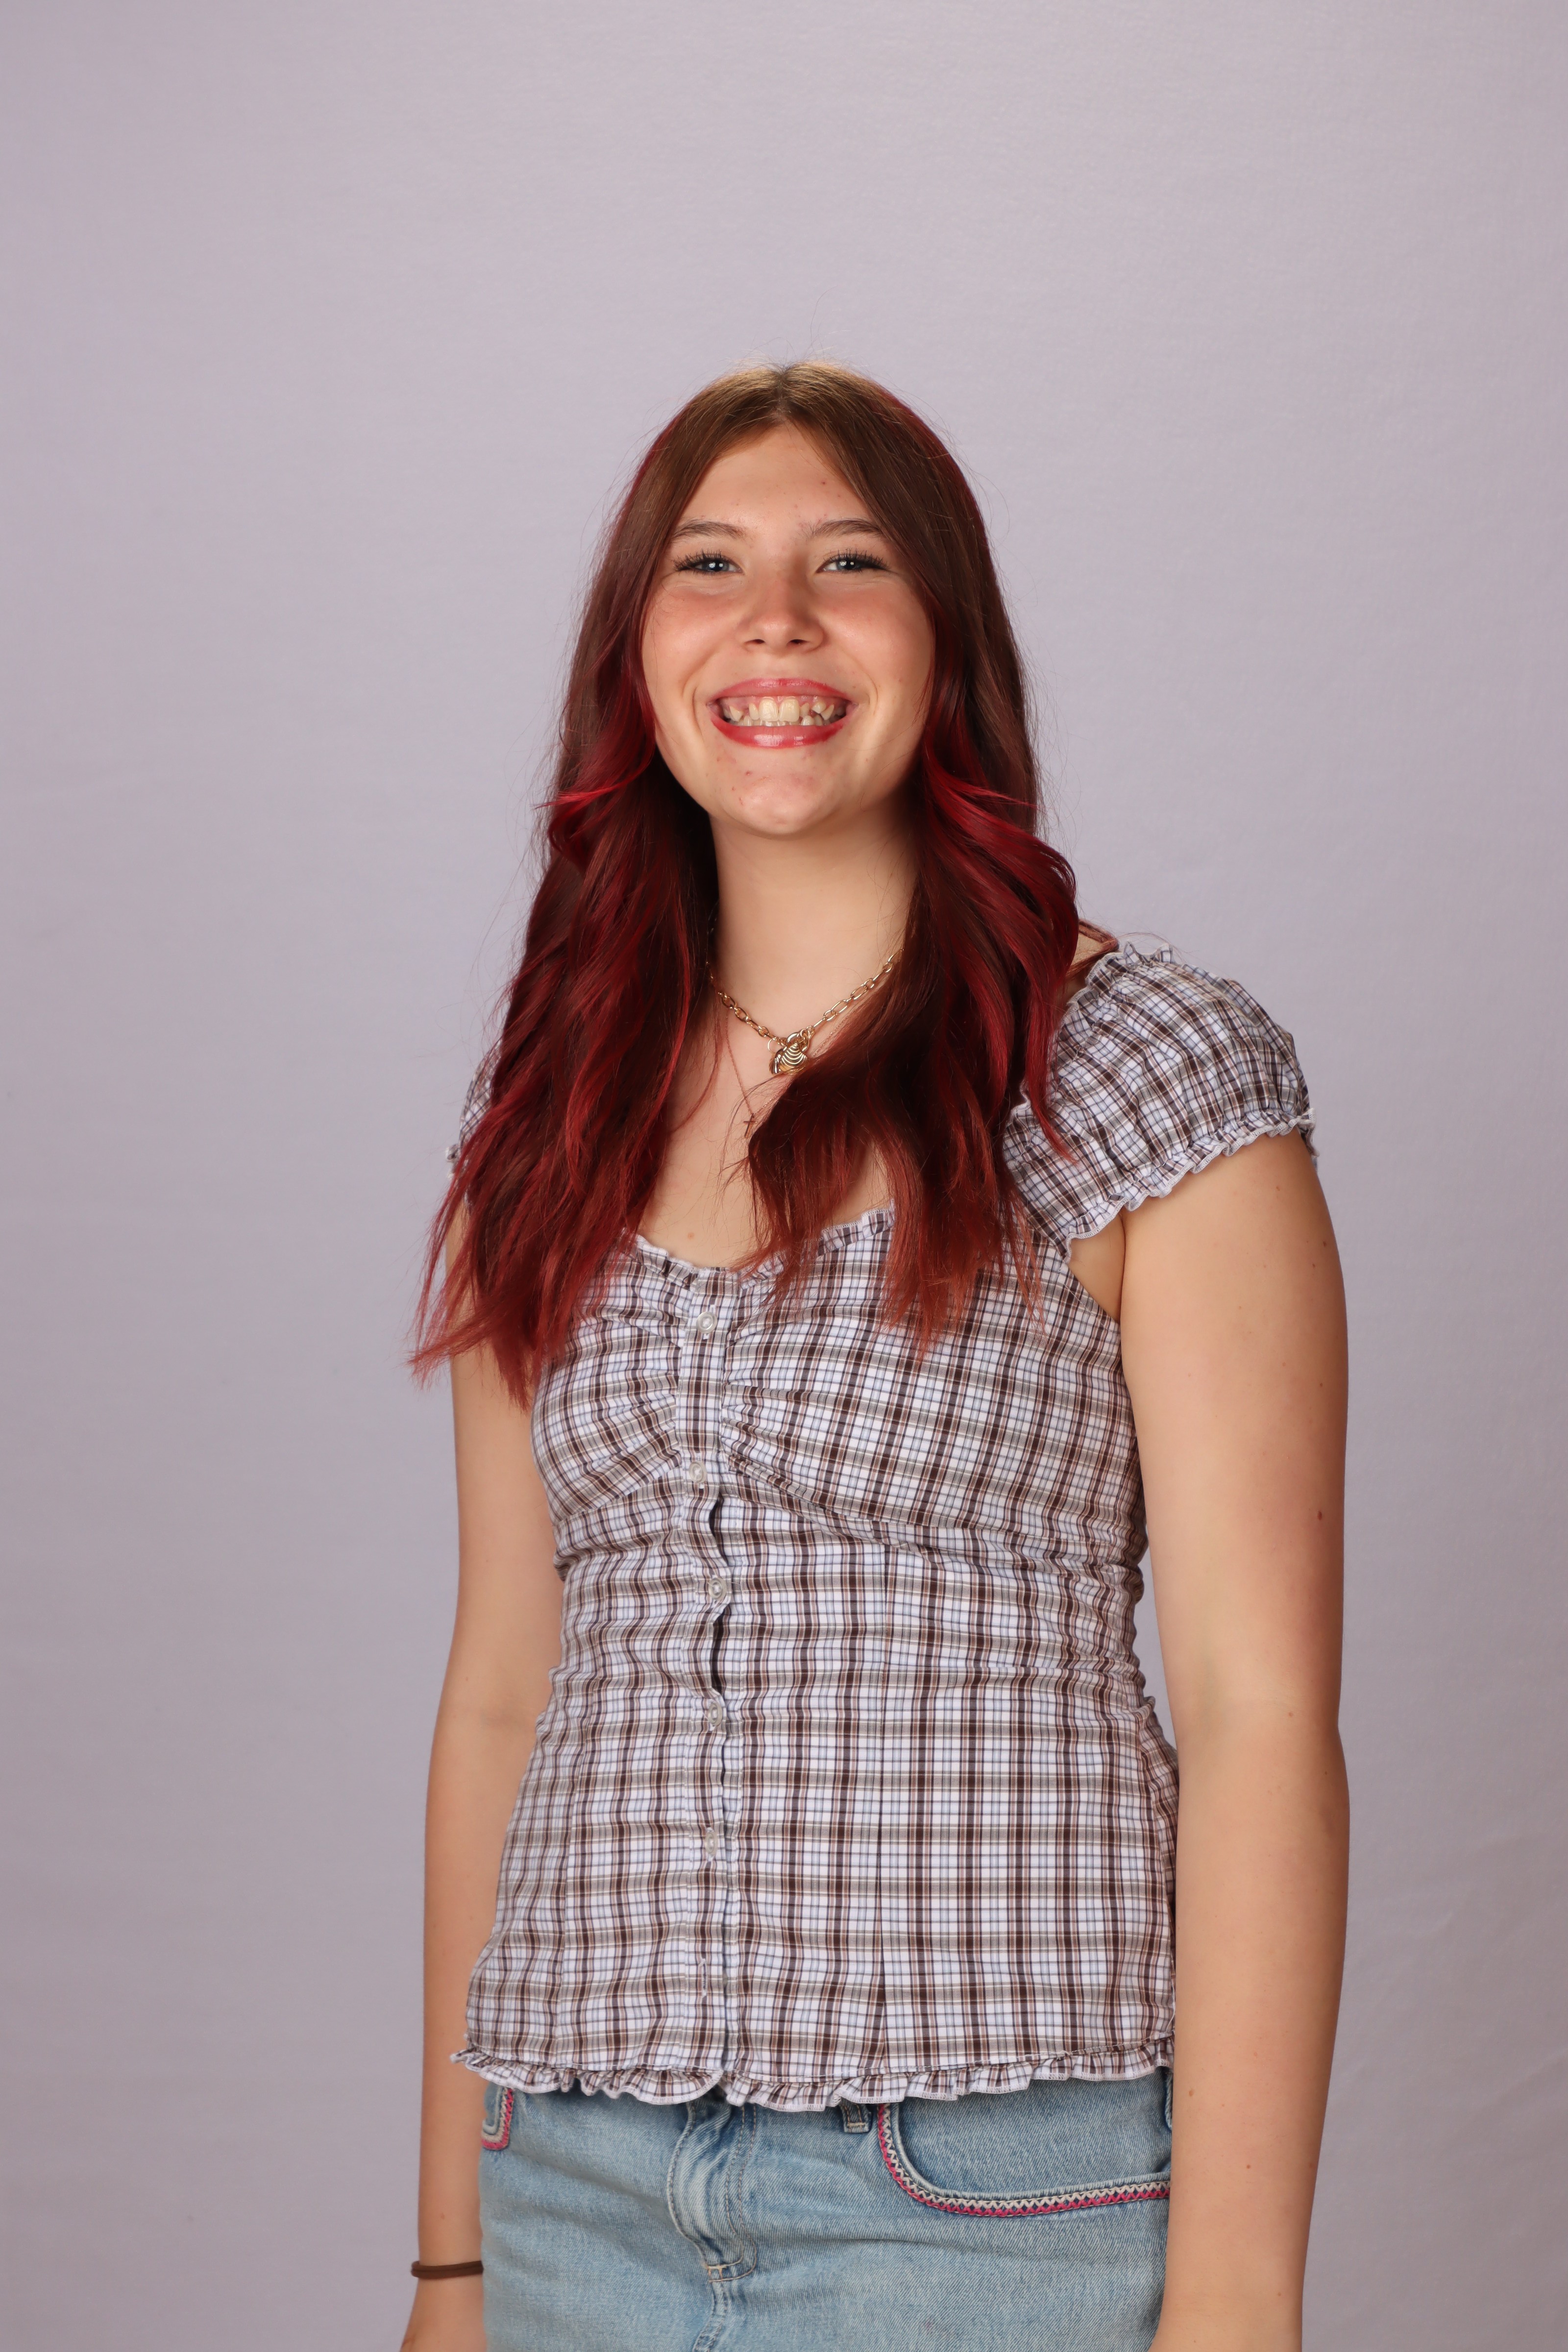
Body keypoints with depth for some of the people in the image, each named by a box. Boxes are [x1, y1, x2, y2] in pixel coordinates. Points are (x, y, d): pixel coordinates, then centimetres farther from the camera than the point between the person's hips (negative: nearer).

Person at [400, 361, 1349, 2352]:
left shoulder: (1146, 1070, -5)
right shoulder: (558, 1109, 9)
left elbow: (1259, 1715, -9)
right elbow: (501, 1691, 11)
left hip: (998, 2185, -4)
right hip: (585, 2179, 4)